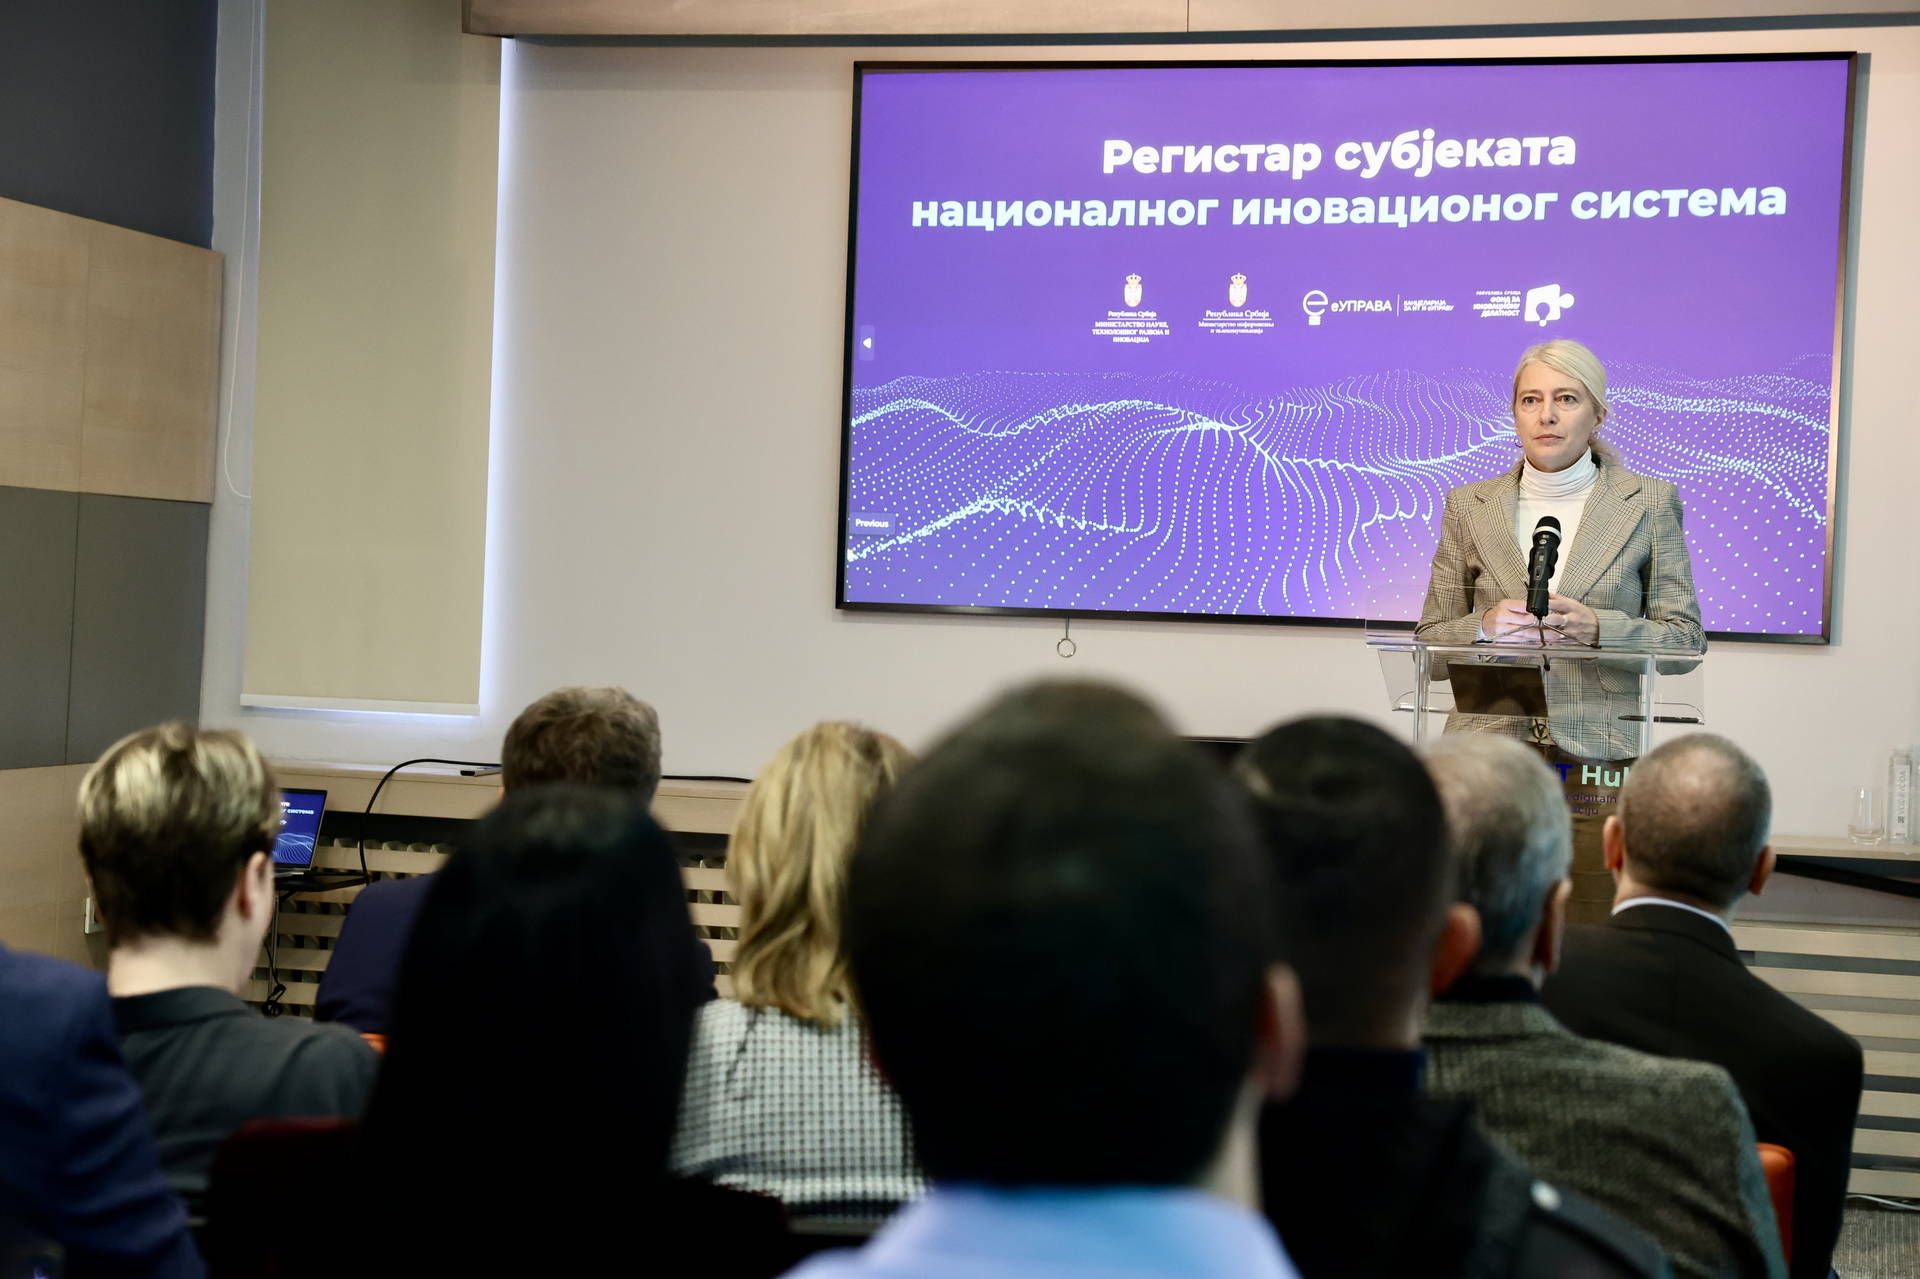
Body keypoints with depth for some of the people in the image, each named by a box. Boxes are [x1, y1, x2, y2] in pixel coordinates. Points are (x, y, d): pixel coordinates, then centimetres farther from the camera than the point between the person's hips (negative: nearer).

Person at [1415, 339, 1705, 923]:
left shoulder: (1651, 503, 6)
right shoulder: (1469, 506, 10)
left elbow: (1686, 638, 5)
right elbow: (1430, 639, 12)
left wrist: (1597, 627, -13)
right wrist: (1484, 627, -10)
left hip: (1597, 764, -1)